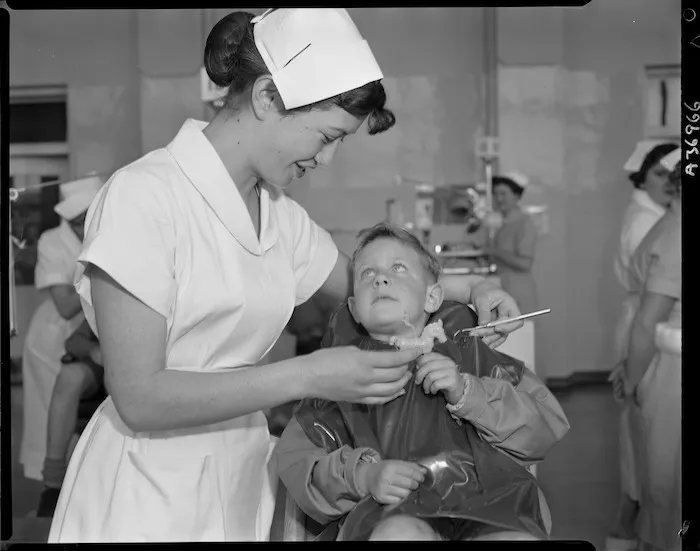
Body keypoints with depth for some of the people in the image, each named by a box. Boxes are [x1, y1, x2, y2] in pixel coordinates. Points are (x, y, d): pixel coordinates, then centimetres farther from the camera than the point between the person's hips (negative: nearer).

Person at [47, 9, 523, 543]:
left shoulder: (281, 215, 4)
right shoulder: (144, 196, -17)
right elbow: (140, 397, -20)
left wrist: (471, 288, 4)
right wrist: (307, 376, -23)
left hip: (244, 479, 7)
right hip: (149, 501, -6)